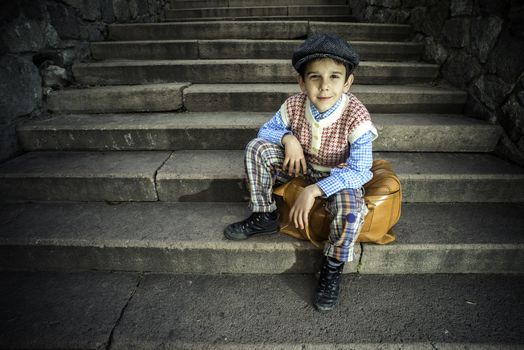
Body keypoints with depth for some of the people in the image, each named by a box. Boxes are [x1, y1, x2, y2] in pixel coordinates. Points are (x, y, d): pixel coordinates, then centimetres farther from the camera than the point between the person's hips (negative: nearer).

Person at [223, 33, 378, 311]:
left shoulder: (356, 116, -27)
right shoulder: (295, 105, -16)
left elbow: (359, 171, -30)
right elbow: (268, 129, 0)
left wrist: (314, 190, -39)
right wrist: (287, 138, -24)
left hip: (339, 175, -3)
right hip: (304, 166, 4)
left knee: (350, 207, -37)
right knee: (256, 148, -15)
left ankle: (334, 265, -5)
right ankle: (264, 217, 2)